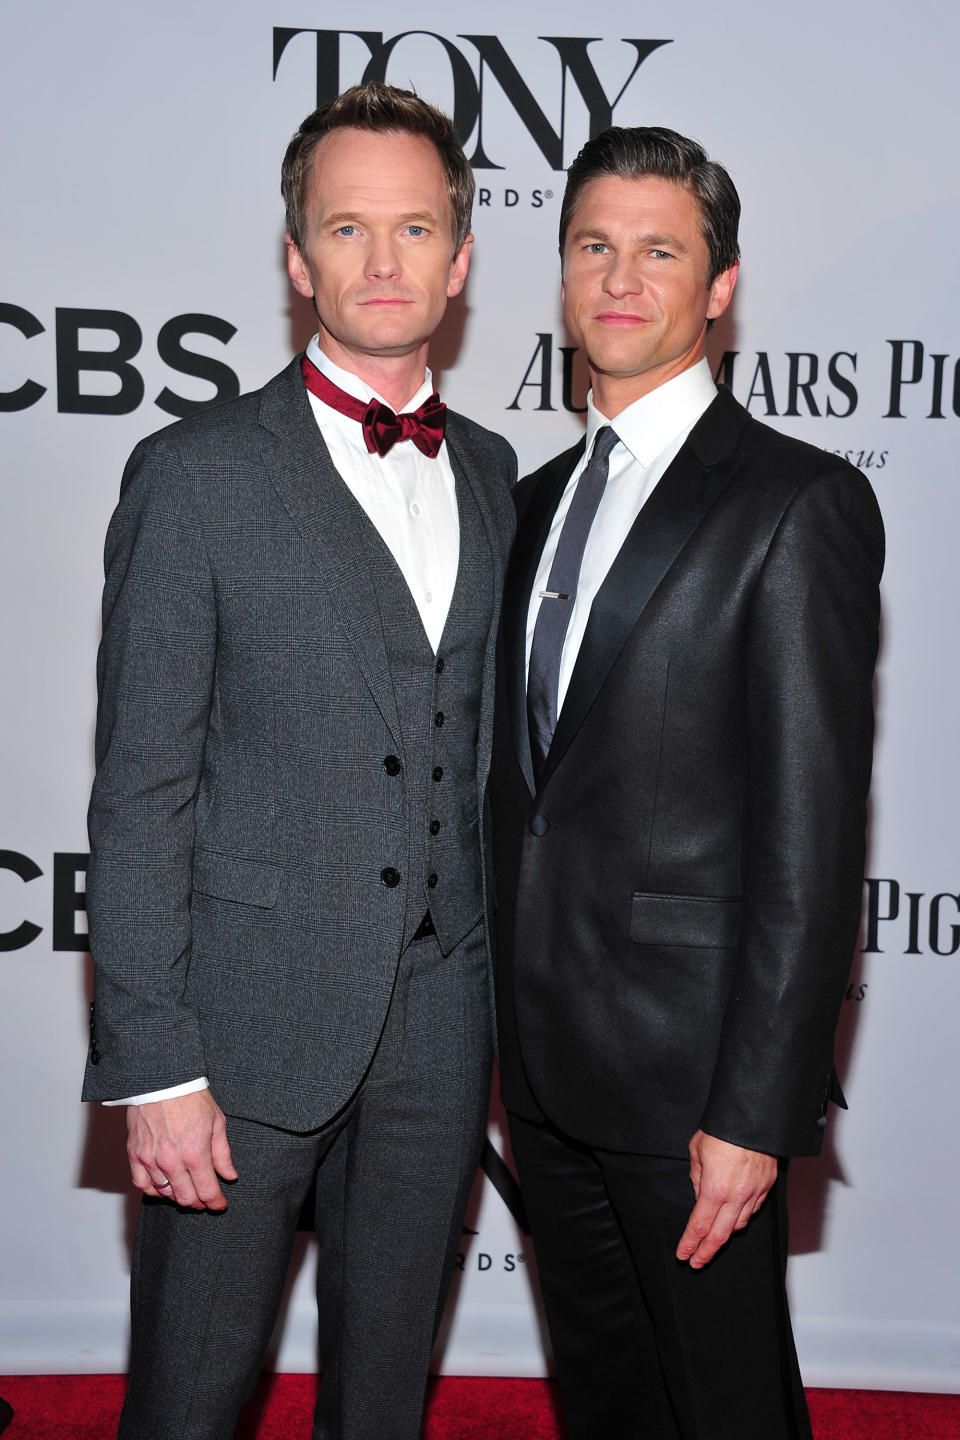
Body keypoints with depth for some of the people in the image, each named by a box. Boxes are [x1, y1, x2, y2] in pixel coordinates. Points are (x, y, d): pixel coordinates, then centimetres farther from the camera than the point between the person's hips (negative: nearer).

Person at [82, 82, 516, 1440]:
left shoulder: (492, 473, 10)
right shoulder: (195, 474, -6)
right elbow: (139, 791, -9)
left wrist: (508, 994, 10)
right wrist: (153, 1067, -13)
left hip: (441, 1024, 5)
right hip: (251, 1021, -4)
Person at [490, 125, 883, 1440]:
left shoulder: (799, 503, -11)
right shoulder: (538, 501, 12)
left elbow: (813, 837, -16)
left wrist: (756, 1110, -18)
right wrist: (509, 1025, 11)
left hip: (689, 1065, -7)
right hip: (544, 1062, 7)